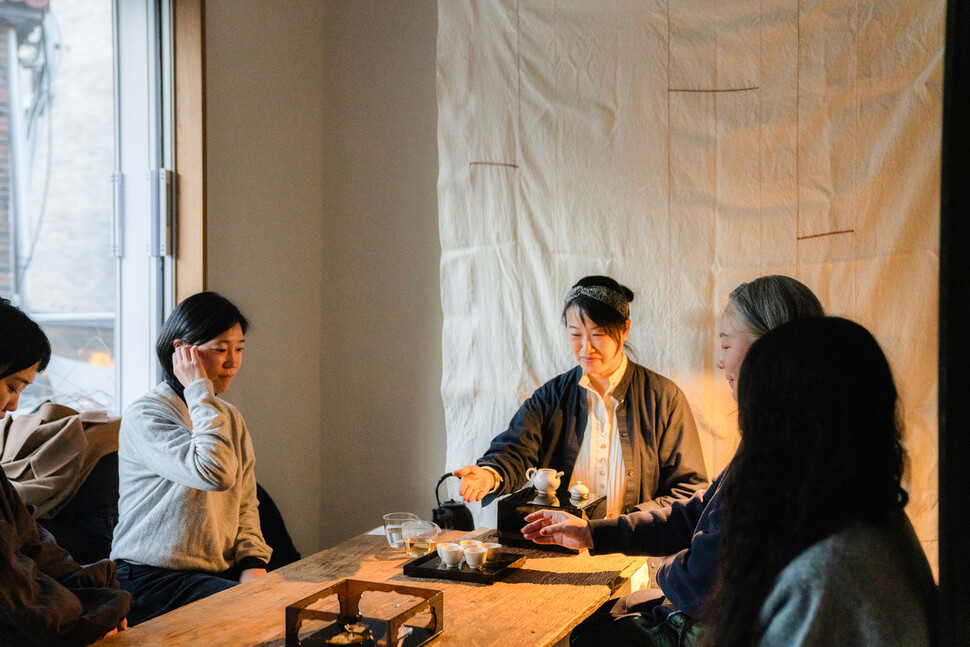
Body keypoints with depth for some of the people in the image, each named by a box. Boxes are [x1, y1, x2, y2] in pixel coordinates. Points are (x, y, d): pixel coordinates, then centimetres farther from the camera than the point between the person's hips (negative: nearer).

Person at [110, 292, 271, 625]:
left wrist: (254, 566, -2)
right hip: (152, 580, -7)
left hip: (223, 572, 7)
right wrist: (200, 393, -18)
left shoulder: (230, 418, 14)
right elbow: (215, 472, -28)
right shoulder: (145, 416, -12)